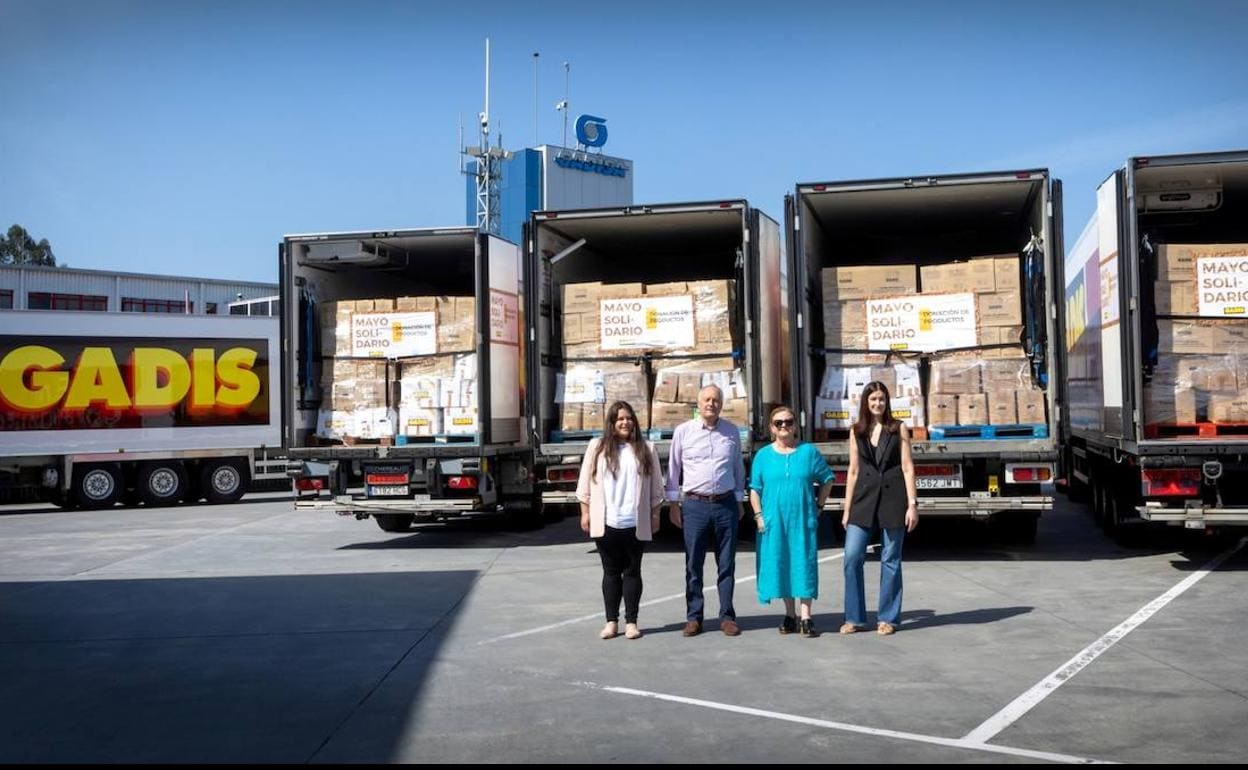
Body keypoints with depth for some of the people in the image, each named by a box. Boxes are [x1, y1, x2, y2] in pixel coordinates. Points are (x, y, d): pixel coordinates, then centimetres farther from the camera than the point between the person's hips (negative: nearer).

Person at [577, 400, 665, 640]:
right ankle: (611, 621, 13)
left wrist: (655, 515, 4)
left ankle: (631, 622, 13)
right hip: (605, 523, 0)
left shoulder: (646, 449, 6)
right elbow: (585, 483, 7)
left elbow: (656, 487, 7)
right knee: (611, 571, 7)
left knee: (633, 571, 6)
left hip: (635, 524, 0)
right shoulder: (597, 447, 5)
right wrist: (585, 513, 3)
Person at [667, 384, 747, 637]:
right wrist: (674, 504, 4)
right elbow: (673, 469, 6)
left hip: (726, 504, 2)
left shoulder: (732, 431, 7)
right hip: (694, 504, -1)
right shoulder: (683, 431, 2)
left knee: (727, 563, 6)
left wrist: (739, 501, 14)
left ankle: (727, 616, 15)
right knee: (693, 564, 4)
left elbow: (738, 468, 15)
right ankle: (693, 617, 13)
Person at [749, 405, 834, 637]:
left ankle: (805, 618, 2)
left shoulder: (808, 451, 4)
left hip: (803, 521, -1)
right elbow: (755, 489, 6)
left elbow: (826, 480, 11)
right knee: (781, 565, 6)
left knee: (804, 564, -2)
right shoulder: (763, 455, 5)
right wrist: (759, 516, -3)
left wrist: (818, 506, 4)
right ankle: (790, 615, 18)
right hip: (774, 522, 1)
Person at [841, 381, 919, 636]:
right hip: (864, 499, 2)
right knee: (852, 556, -6)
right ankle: (855, 618, 4)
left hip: (893, 498, -2)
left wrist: (912, 504, -6)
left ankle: (888, 618, 13)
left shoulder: (899, 429, 4)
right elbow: (853, 471, 11)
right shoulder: (856, 432, 10)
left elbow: (908, 468, 1)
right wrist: (847, 509, 9)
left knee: (890, 560, 4)